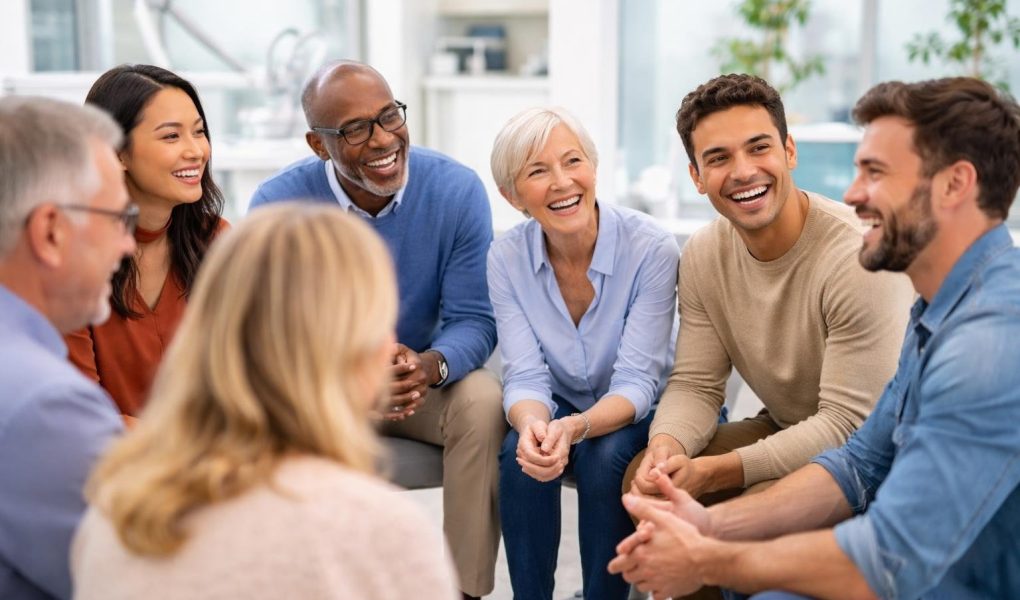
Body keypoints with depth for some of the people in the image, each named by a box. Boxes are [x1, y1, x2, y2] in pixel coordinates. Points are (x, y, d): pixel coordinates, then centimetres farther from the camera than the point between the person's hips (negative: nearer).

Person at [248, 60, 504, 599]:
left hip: (423, 380, 1)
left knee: (483, 402, -30)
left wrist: (429, 365, -35)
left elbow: (474, 321, -11)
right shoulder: (278, 203, -16)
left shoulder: (458, 189, -13)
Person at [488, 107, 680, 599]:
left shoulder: (651, 249, -22)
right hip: (559, 411, 2)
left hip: (636, 415, -2)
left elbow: (636, 382, -23)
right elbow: (525, 377, -15)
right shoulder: (507, 258, -12)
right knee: (521, 454, -28)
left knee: (604, 458, -31)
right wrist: (533, 425, -39)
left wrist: (576, 428, -42)